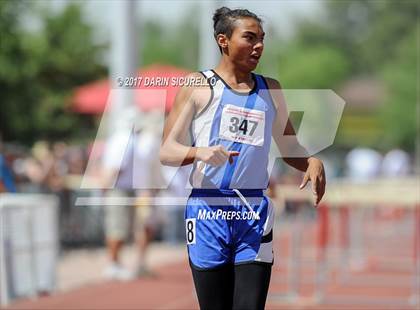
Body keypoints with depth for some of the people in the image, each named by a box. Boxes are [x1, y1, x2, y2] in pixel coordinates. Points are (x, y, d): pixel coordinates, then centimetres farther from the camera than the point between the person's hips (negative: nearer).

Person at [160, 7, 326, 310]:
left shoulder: (270, 90, 16)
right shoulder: (199, 86, 4)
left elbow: (289, 148, 24)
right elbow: (166, 151, -1)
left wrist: (312, 162, 1)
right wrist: (200, 153, -22)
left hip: (255, 215, 3)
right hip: (208, 212, -3)